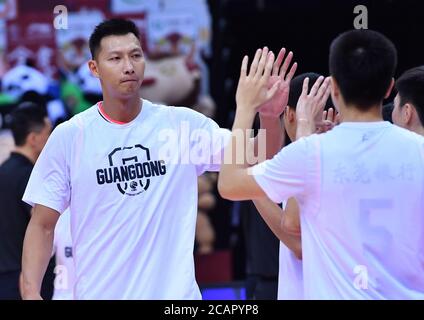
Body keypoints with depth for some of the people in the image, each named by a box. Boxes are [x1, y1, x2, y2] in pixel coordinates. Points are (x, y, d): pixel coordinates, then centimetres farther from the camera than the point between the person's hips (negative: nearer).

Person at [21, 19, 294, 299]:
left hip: (175, 292, 1)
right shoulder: (68, 136, -3)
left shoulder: (182, 124, 1)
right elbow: (43, 225, -1)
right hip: (98, 293, -1)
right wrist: (31, 293, -14)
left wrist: (269, 115, -22)